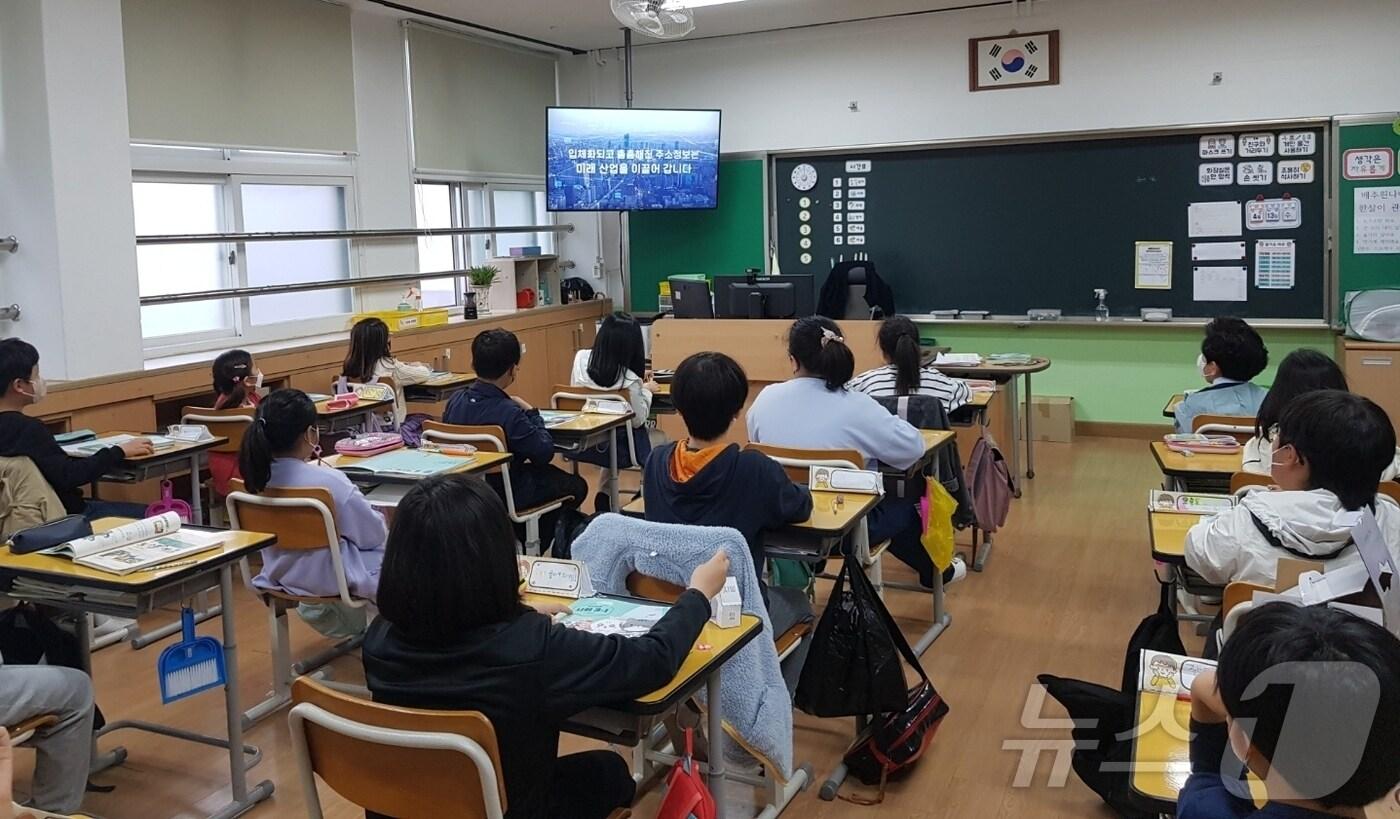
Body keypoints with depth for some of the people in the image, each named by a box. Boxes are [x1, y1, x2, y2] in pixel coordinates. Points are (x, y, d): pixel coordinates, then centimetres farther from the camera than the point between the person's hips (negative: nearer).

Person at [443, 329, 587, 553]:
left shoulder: (455, 402, -9)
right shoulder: (509, 412, -30)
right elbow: (545, 451, -23)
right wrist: (531, 413, -10)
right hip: (506, 495, -7)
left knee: (550, 474, 32)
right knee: (576, 486, 19)